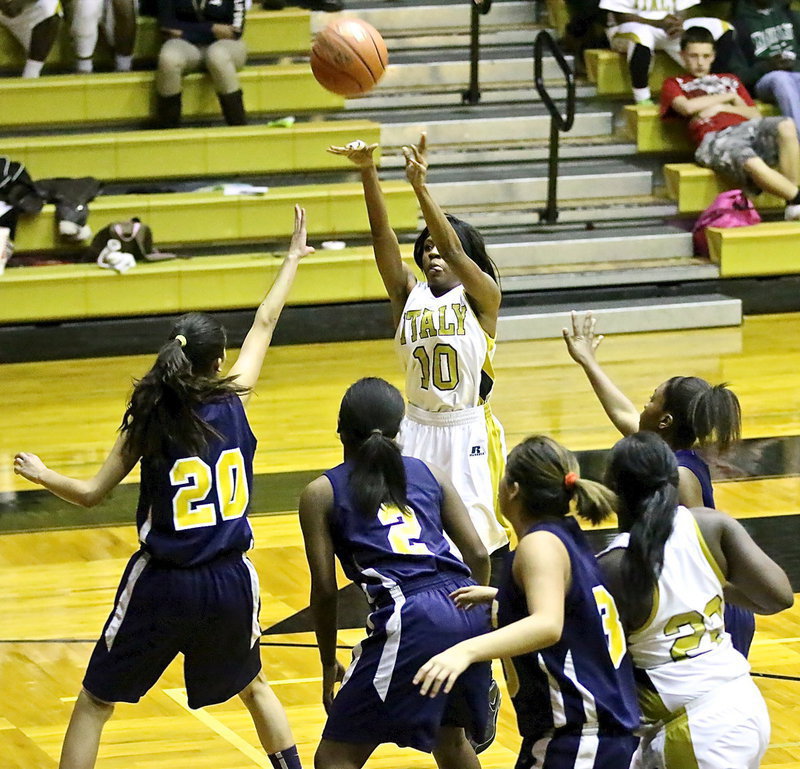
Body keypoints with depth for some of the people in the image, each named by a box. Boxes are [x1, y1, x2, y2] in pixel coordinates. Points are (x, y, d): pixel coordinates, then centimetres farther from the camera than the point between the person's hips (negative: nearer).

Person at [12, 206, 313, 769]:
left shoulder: (148, 418, -7)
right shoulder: (233, 402, -2)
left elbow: (92, 494, -3)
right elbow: (265, 324, 11)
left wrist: (40, 474, 15)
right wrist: (294, 258, 23)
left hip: (163, 585, -2)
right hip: (230, 581, 3)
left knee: (95, 703, 9)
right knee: (252, 684, 29)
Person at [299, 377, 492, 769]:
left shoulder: (321, 493, 10)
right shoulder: (428, 474, 20)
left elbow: (325, 589, 5)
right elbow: (478, 554, 14)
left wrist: (329, 665, 16)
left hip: (410, 620, -5)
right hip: (469, 616, 5)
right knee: (449, 736, 32)